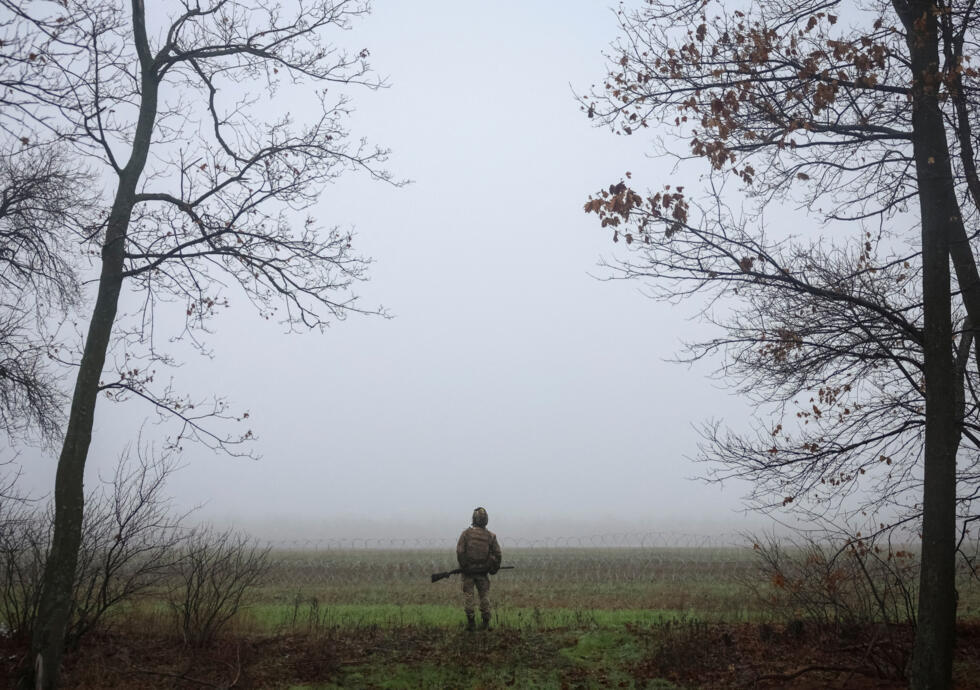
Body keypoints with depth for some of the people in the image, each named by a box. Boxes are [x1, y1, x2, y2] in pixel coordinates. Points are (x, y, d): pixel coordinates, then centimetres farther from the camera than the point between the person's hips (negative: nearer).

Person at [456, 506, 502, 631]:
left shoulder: (466, 533, -7)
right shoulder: (491, 536, -2)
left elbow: (460, 552, -10)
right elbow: (497, 554, -1)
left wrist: (463, 566, 2)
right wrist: (493, 569, 12)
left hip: (468, 570, -1)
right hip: (483, 571, 1)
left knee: (468, 595, 7)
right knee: (485, 596, 11)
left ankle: (471, 622, 6)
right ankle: (486, 623, 12)